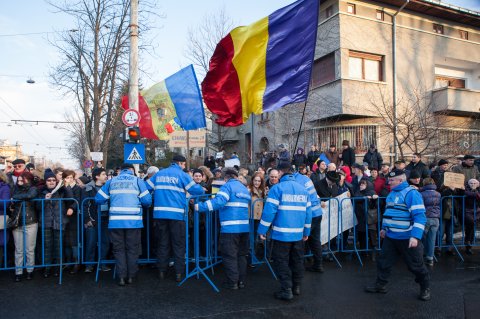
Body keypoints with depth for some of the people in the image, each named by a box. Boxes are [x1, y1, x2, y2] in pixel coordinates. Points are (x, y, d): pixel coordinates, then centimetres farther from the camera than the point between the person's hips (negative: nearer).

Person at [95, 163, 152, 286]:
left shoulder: (111, 181, 12)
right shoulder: (138, 181, 5)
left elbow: (99, 199, 9)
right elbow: (147, 201, -2)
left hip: (115, 221, 2)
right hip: (134, 220, -1)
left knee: (119, 249, 10)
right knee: (132, 248, 9)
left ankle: (122, 276, 8)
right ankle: (131, 276, 14)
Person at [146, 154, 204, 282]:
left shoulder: (159, 174, 13)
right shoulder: (182, 175, -1)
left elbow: (147, 187, 13)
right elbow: (196, 190, -3)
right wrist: (202, 191, 17)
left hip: (160, 213, 4)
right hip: (177, 214, -4)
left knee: (162, 243, 13)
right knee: (178, 244, 5)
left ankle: (162, 271, 19)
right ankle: (179, 273, 6)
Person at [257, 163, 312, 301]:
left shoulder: (277, 188, -9)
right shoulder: (303, 189, 9)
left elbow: (269, 210, -15)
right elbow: (308, 211, 9)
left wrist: (262, 230, -8)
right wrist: (306, 231, 16)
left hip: (282, 233, -6)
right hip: (299, 234, 6)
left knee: (282, 261, 5)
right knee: (297, 261, 18)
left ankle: (287, 290, 6)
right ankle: (296, 287, 30)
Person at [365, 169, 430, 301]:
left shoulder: (411, 193, -16)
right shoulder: (392, 193, 11)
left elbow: (420, 216, -22)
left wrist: (415, 236, -28)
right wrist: (384, 228, 25)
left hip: (408, 239, -8)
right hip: (390, 237, 8)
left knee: (416, 265, 7)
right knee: (383, 262, 12)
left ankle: (425, 288, 28)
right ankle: (380, 285, 26)